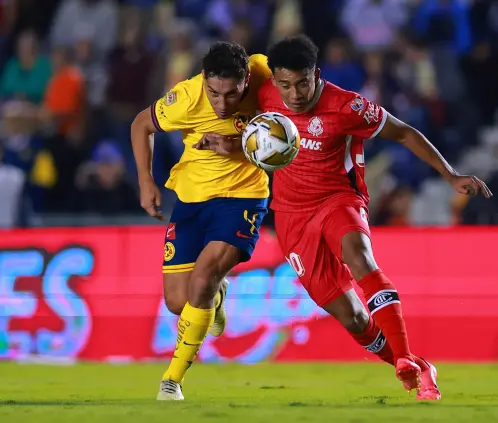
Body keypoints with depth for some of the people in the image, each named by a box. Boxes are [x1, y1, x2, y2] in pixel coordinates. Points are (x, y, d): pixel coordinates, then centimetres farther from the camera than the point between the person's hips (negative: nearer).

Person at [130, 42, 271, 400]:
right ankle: (215, 294, 40)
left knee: (202, 278, -22)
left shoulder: (264, 73, -21)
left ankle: (172, 381, -6)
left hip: (242, 195, -1)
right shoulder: (186, 98, -23)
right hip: (191, 195, 1)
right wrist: (146, 181, -13)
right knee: (177, 301, 0)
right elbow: (141, 125, -3)